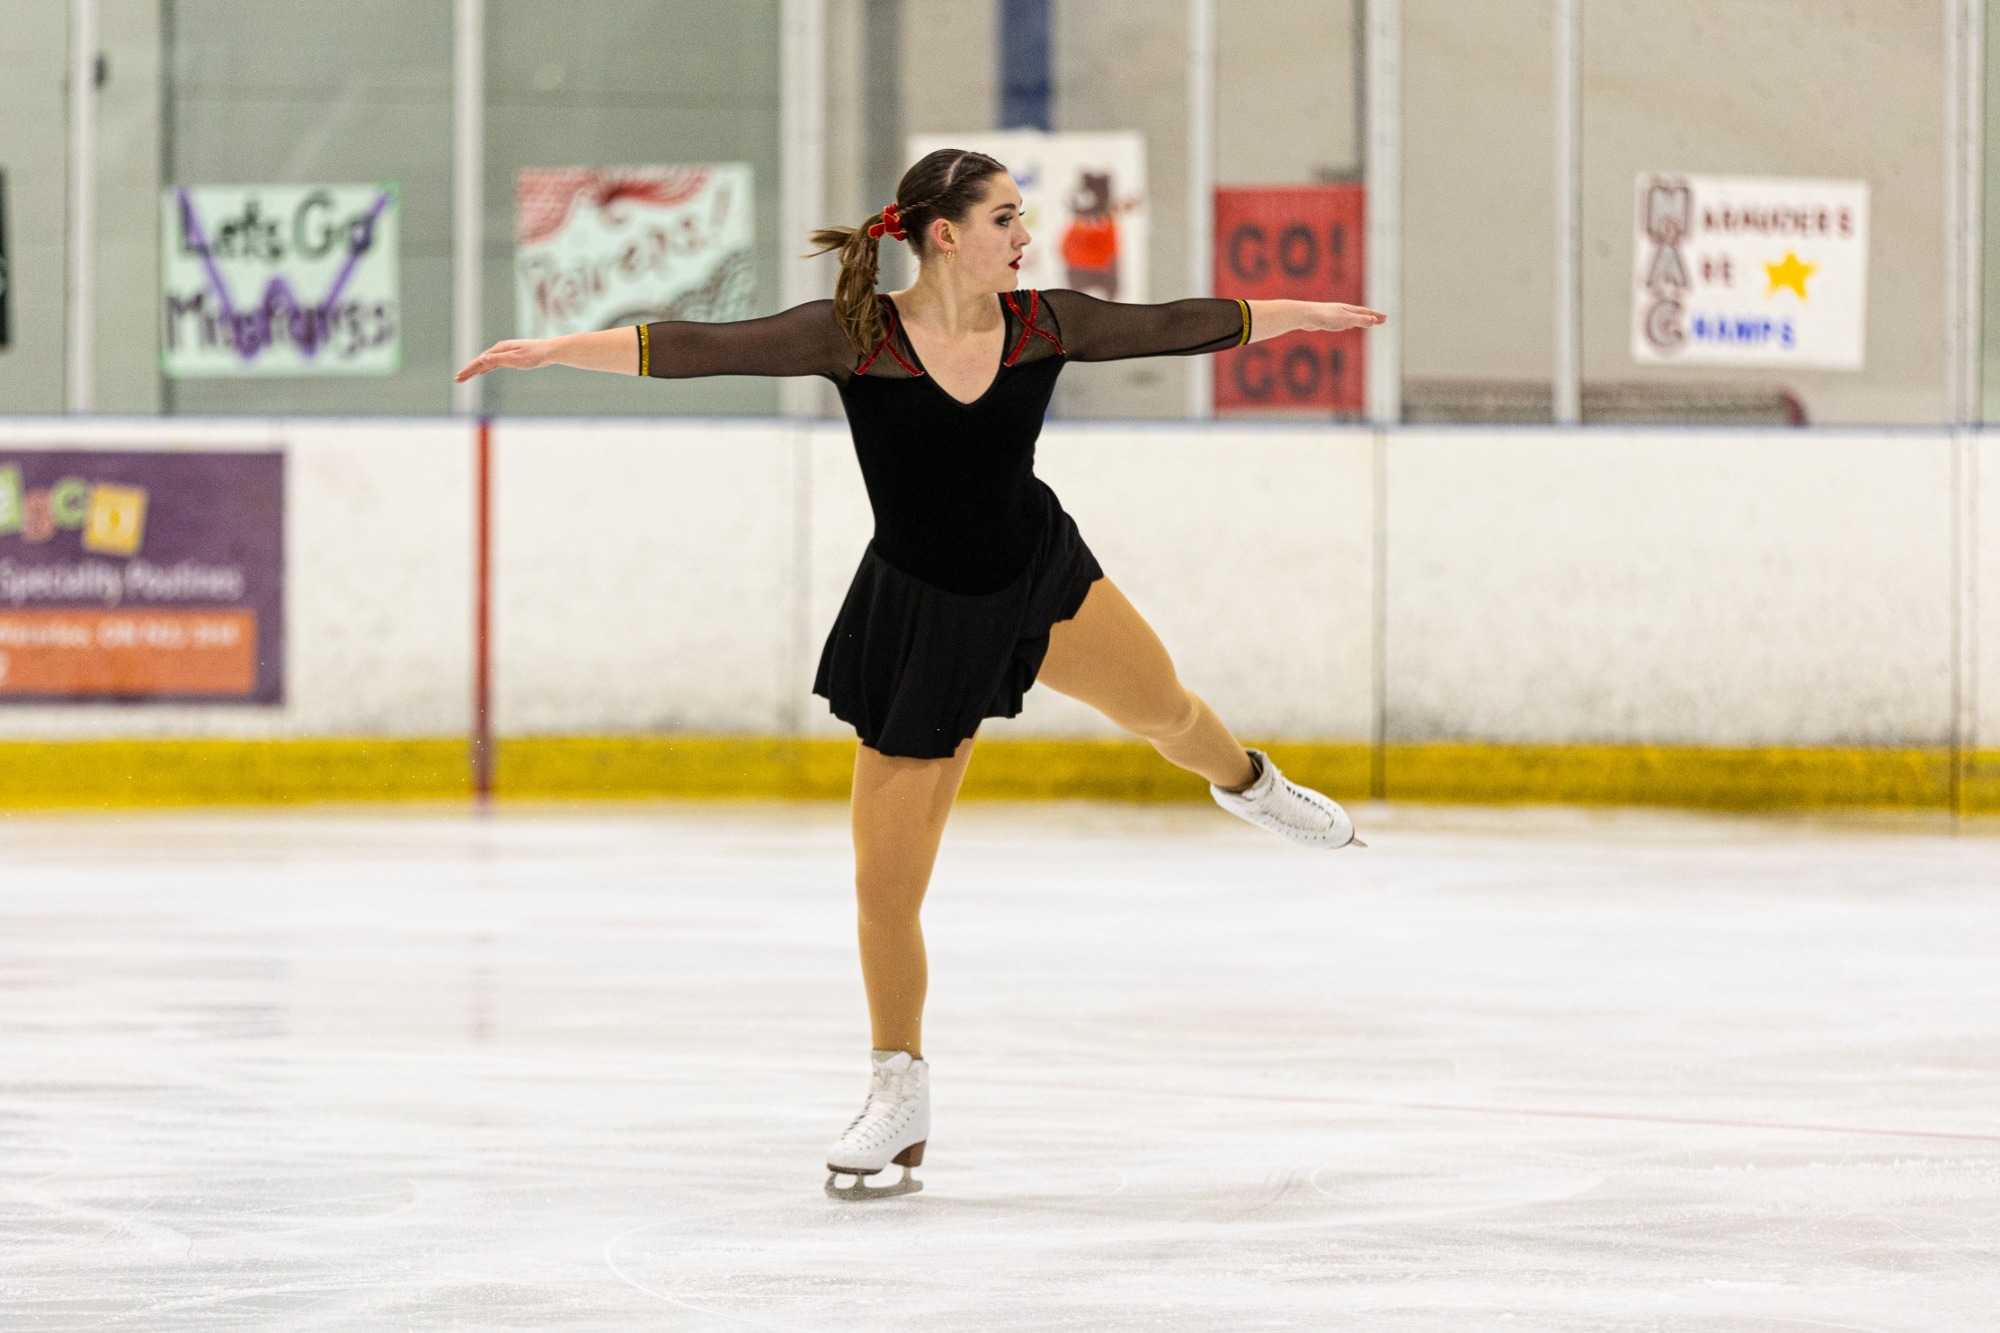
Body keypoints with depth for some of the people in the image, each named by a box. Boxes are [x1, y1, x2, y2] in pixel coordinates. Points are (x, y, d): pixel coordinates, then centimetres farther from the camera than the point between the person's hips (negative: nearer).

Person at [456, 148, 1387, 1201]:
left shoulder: (1043, 323, -8)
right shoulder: (855, 335, -19)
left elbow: (1176, 326, 5)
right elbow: (703, 350, -24)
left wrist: (1306, 313, 15)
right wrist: (557, 349, -33)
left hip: (1039, 572, 3)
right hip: (924, 620, -3)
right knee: (884, 885, 0)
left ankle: (1246, 781, 47)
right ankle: (900, 1097, 20)